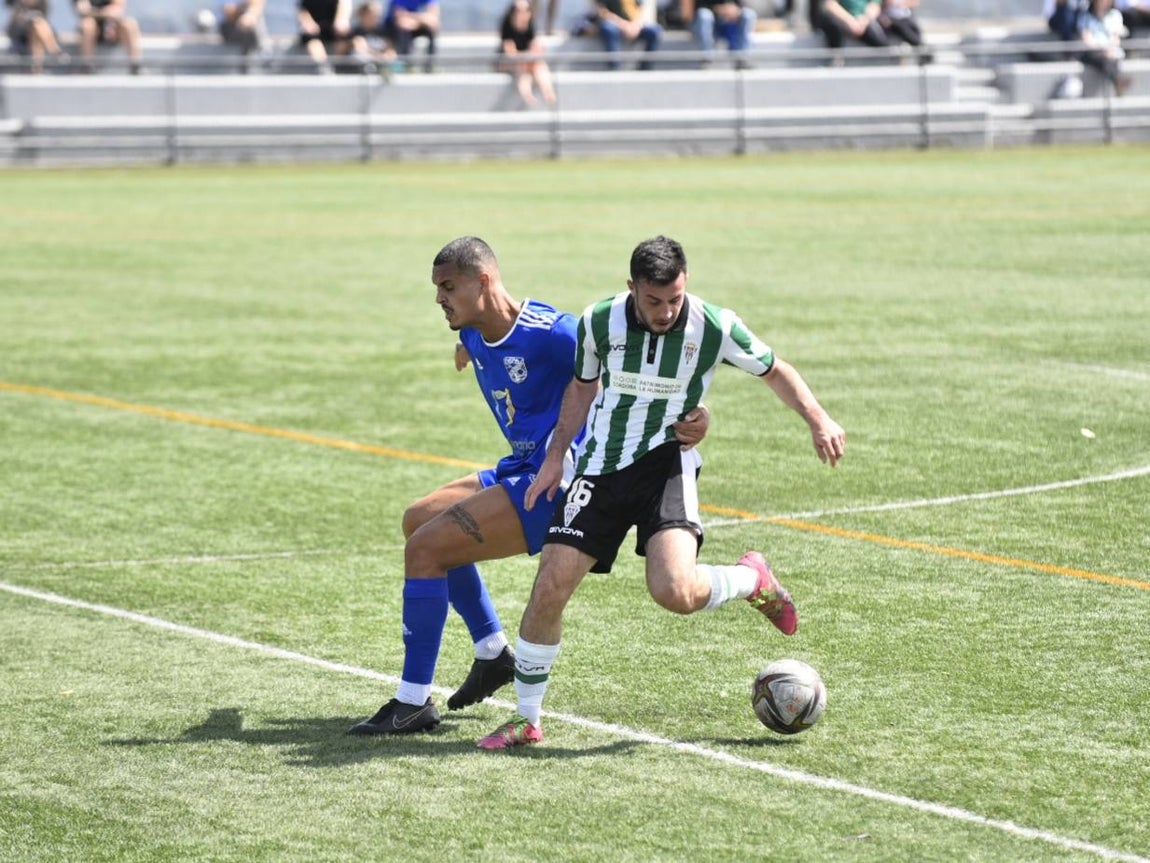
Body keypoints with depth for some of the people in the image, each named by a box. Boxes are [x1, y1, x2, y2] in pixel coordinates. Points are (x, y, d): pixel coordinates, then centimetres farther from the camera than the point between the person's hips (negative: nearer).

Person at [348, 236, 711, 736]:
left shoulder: (548, 333, -22)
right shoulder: (474, 334, 4)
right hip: (520, 470, 10)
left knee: (426, 546, -17)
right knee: (418, 520, 23)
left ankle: (414, 704, -11)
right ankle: (493, 654, 28)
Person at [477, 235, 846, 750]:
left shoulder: (713, 327, -13)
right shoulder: (599, 322, -7)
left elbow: (774, 371, 4)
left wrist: (818, 420, -9)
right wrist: (555, 458, 8)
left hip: (667, 462, -2)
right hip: (602, 466, 2)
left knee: (675, 592, -26)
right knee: (549, 588, -8)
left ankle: (753, 581, 8)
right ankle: (527, 720, 10)